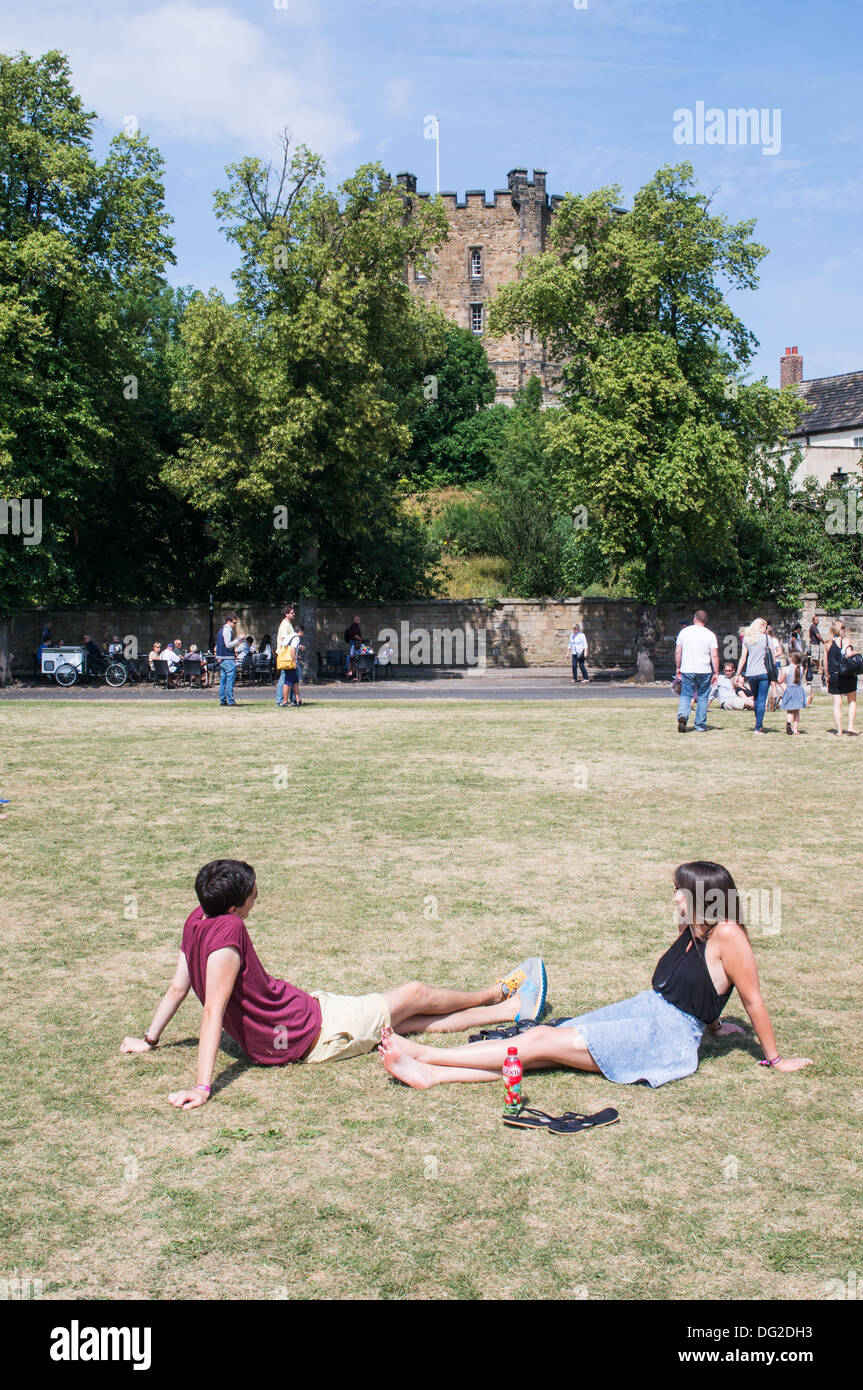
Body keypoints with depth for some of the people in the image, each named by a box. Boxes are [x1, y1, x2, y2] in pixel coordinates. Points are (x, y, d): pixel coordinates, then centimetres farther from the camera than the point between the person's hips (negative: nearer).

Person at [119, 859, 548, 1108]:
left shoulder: (196, 921, -4)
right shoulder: (227, 933, -32)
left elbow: (178, 987, 4)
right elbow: (213, 1012, -36)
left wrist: (149, 1039, 15)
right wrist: (202, 1088, -38)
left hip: (296, 1007, 9)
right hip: (305, 1035, -9)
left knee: (407, 1020, 17)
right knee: (415, 994, 8)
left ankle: (513, 1009, 29)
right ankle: (500, 994, 33)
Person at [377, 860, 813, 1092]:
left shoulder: (727, 936, -16)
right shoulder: (691, 930, 10)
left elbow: (753, 1000, -9)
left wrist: (774, 1059, -2)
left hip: (668, 1037, -8)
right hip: (640, 1011, 8)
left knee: (544, 1042, -14)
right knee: (541, 1034, -9)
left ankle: (423, 1053, -14)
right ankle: (429, 1072, -16)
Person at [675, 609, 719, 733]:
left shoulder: (684, 632, 4)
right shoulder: (710, 635, -2)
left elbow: (677, 652, 7)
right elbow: (714, 656, -5)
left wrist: (678, 668, 17)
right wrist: (716, 673, 2)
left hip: (686, 670, 1)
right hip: (704, 671, -1)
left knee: (685, 695, 8)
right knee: (702, 697, 8)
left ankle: (682, 715, -19)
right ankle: (700, 726, 10)